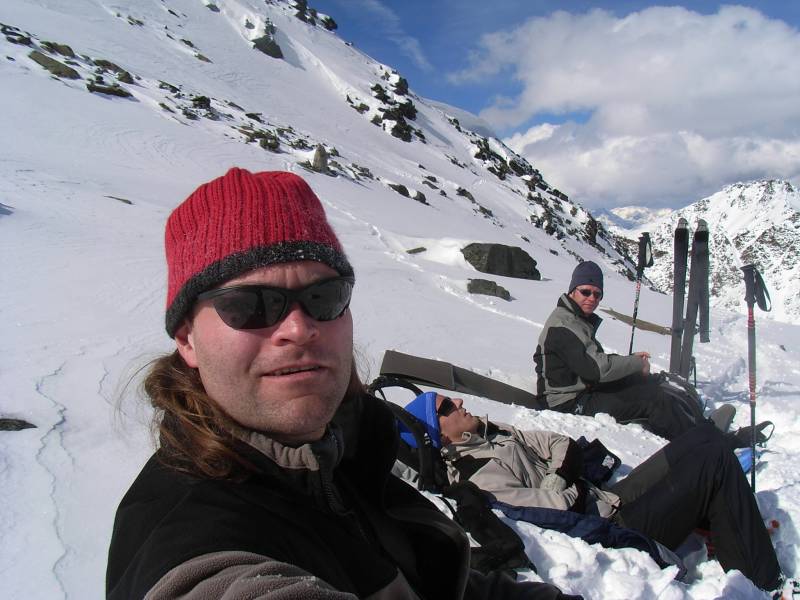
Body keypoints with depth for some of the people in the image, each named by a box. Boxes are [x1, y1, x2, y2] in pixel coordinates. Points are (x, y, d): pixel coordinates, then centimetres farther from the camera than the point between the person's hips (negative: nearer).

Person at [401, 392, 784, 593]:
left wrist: (563, 469, -7)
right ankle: (762, 583, 1)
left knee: (706, 436, 9)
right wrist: (560, 482, -10)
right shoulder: (477, 477, -21)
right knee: (714, 455, -9)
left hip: (604, 499, 9)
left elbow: (562, 445, 12)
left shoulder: (487, 434, 8)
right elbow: (554, 510, -27)